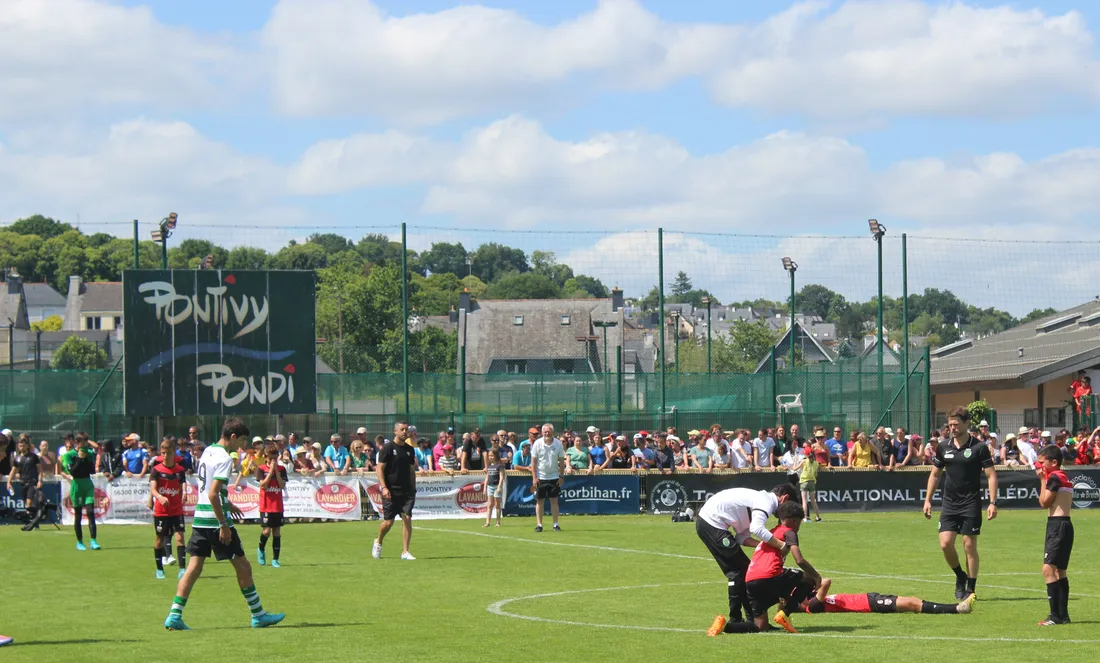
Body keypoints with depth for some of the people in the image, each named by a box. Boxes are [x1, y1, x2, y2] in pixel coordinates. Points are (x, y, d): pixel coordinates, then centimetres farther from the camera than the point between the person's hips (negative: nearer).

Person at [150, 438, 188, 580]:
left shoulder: (180, 470, 1)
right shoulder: (156, 470, -7)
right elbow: (152, 488, -19)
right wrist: (159, 497, -38)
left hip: (176, 511, 1)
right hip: (160, 511, -1)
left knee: (180, 537, -11)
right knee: (159, 539, 9)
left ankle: (182, 569, -14)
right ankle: (159, 569, 23)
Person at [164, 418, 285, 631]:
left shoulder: (207, 451, 13)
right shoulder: (224, 459, -15)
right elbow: (212, 494, -23)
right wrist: (224, 525, -20)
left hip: (200, 519, 8)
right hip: (215, 521, -8)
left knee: (194, 568, 5)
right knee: (243, 567, 4)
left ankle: (174, 616, -3)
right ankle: (258, 615, 12)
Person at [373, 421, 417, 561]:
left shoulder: (410, 450, 11)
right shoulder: (387, 448, -4)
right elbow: (380, 468, -7)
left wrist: (413, 489, 16)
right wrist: (384, 487, -17)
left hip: (407, 491, 4)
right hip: (391, 491, -4)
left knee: (407, 519, -9)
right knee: (388, 522, 0)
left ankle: (405, 552, -5)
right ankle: (378, 543, 29)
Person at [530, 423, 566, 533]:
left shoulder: (558, 444, -3)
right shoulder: (537, 443, -6)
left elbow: (561, 461, 3)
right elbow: (533, 462, -4)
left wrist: (561, 476, -2)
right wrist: (534, 477, -9)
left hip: (554, 477, 1)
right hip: (540, 477, -1)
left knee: (554, 501, 2)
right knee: (539, 501, 2)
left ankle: (556, 524, 7)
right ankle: (539, 525, 7)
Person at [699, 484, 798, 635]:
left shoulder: (759, 498, 19)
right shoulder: (766, 502, -11)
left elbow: (742, 537, 12)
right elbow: (757, 529, -31)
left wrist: (768, 544, -1)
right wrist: (781, 545, -25)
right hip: (712, 523, -10)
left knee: (742, 568, 14)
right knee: (738, 570, -6)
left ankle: (753, 618, 17)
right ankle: (734, 621, -2)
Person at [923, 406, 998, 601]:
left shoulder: (979, 447, -6)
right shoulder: (944, 447, 6)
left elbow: (991, 475, -6)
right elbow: (934, 474, 16)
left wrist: (993, 502, -14)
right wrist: (928, 500, 10)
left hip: (971, 504, -4)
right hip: (949, 504, 4)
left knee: (969, 546, -2)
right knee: (945, 543, -6)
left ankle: (970, 589, 8)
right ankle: (960, 577, 18)